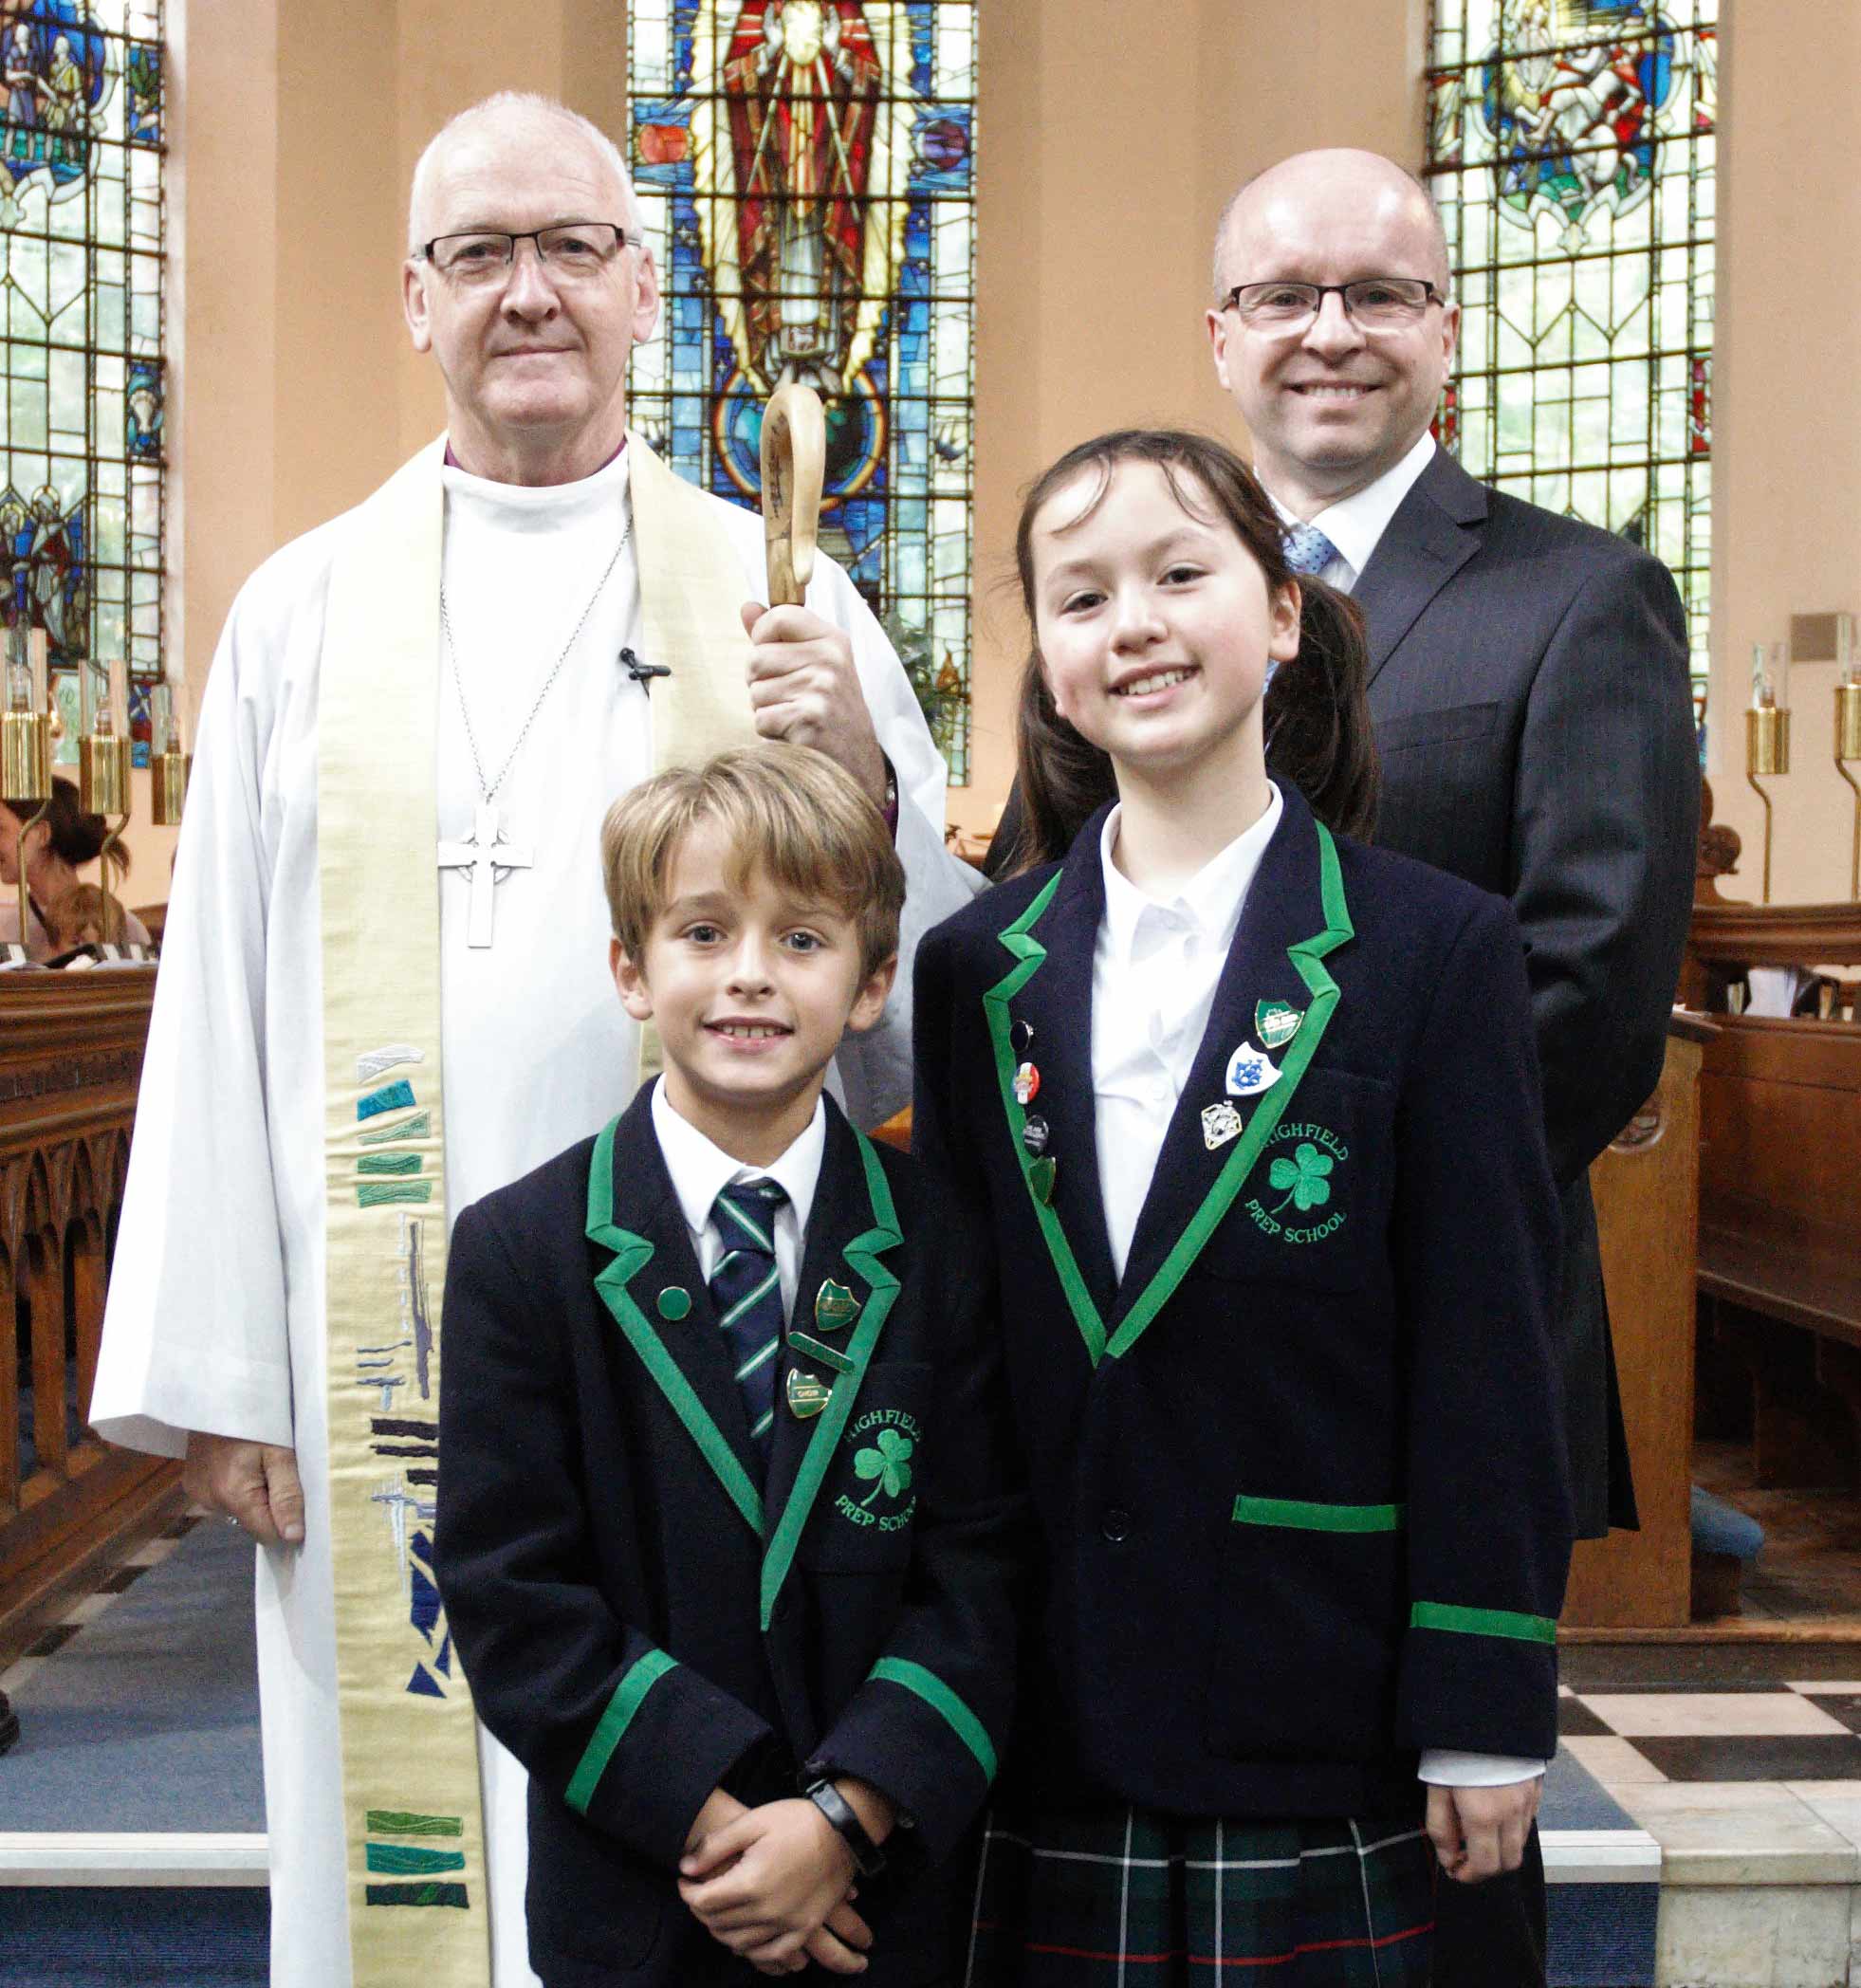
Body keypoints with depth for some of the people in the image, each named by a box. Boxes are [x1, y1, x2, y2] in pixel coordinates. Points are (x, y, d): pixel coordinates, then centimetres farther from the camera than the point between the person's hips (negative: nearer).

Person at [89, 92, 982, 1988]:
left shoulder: (775, 597, 5)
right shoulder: (302, 612, 8)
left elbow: (923, 1005, 3)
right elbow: (219, 1002, 5)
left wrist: (866, 786, -16)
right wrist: (212, 1371, 1)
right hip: (394, 1358, 1)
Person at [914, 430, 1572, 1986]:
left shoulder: (1436, 950, -5)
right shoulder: (977, 969, 5)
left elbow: (1489, 1350, -6)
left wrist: (1483, 1719, -6)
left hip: (1320, 1736, -2)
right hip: (1049, 1726, 3)